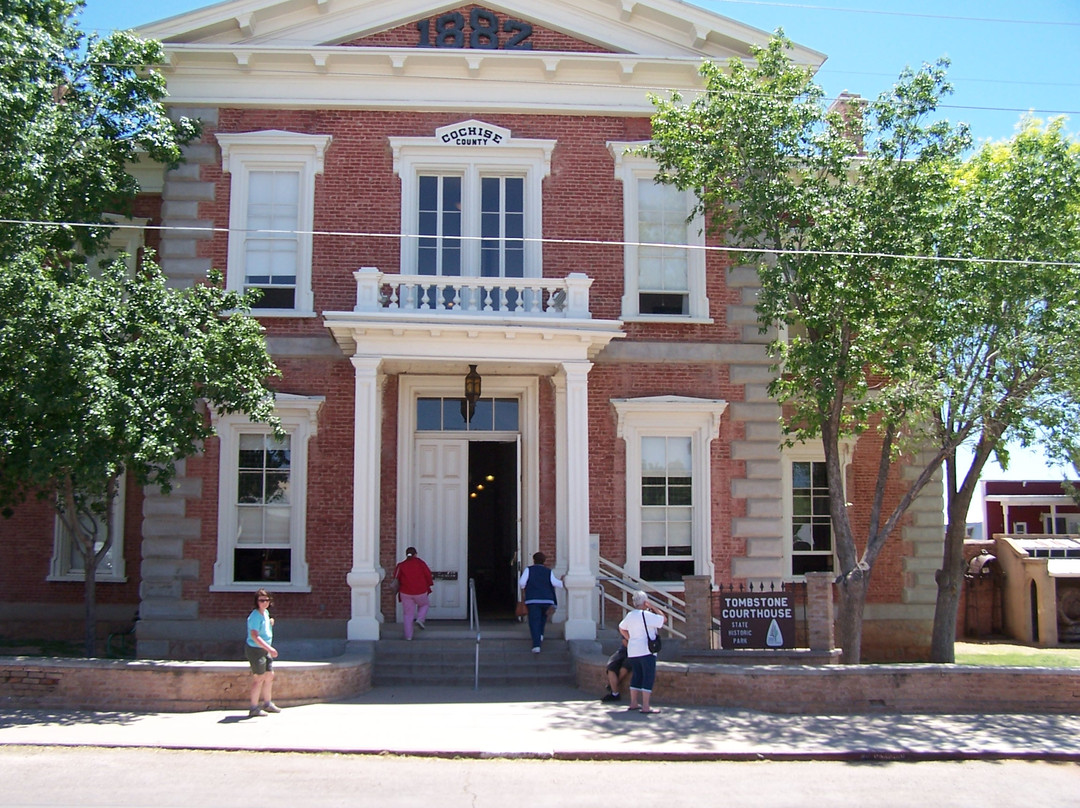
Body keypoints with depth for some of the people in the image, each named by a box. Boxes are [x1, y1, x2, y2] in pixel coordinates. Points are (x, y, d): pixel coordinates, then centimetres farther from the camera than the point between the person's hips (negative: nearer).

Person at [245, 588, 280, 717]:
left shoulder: (266, 612, 8)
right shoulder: (255, 616, -21)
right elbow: (254, 636, -31)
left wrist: (270, 624, 3)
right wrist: (269, 648, -36)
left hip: (265, 649, 9)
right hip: (256, 649, -9)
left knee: (269, 675, 15)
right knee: (260, 678, -3)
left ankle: (268, 703, 29)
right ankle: (254, 708, 7)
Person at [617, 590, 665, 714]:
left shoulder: (630, 615, 10)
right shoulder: (646, 615, -14)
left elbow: (621, 629, 23)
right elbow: (663, 619, -8)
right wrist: (653, 607, -2)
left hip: (632, 651, 8)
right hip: (646, 651, -8)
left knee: (636, 676, 17)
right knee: (649, 677, -4)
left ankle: (633, 703, 20)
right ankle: (646, 706, -7)